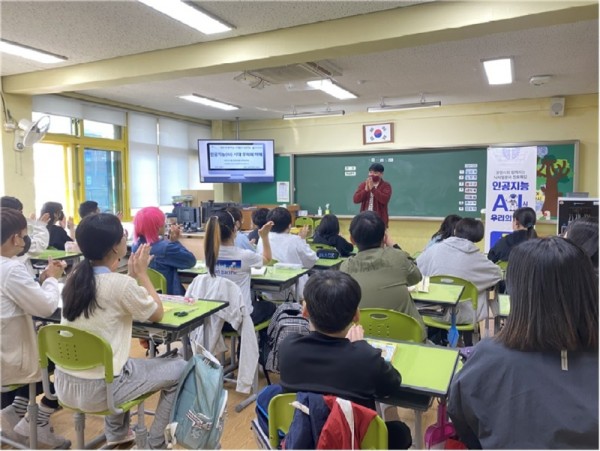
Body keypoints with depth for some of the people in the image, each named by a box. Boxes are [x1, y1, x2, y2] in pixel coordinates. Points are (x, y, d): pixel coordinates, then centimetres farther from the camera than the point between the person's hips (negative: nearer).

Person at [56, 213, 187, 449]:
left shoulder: (74, 278, 0)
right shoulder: (120, 284, -22)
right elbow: (157, 313, -5)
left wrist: (130, 274, 10)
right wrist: (141, 273, 1)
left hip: (64, 384, 8)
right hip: (98, 390, -8)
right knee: (179, 369, 6)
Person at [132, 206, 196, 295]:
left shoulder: (136, 246, -1)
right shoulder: (165, 248, -26)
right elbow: (191, 261, -13)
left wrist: (171, 240, 1)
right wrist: (175, 241, -7)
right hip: (168, 294, -8)